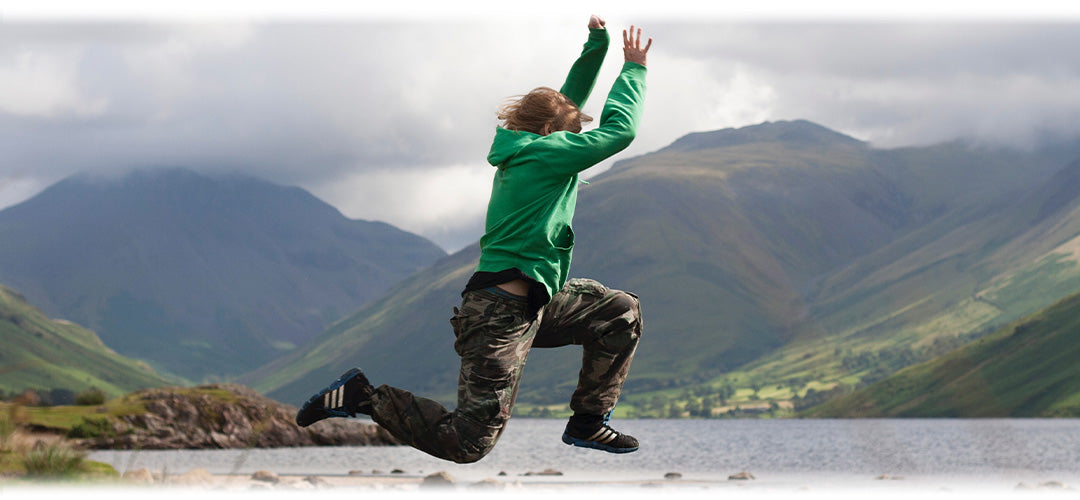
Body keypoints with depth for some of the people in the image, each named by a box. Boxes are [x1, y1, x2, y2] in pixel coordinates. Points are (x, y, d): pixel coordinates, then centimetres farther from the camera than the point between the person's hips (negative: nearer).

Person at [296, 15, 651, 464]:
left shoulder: (522, 149, 12)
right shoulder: (545, 154, -14)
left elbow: (570, 100, 26)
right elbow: (619, 131, -10)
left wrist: (598, 45, 19)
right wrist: (633, 68, 3)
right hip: (502, 315, -10)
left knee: (622, 312, 13)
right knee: (468, 443, -11)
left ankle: (588, 423, 17)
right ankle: (363, 397, -1)